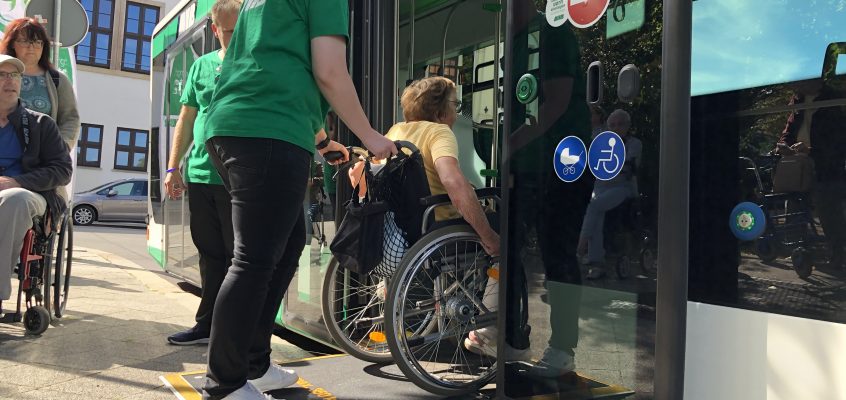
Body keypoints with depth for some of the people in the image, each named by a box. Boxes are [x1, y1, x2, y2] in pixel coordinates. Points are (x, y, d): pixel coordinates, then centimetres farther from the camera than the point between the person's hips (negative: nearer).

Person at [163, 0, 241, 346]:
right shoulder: (201, 66, 14)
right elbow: (187, 119, 17)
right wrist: (174, 166, 12)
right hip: (199, 175, 5)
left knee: (237, 255, 0)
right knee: (209, 252, 12)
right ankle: (208, 324, 22)